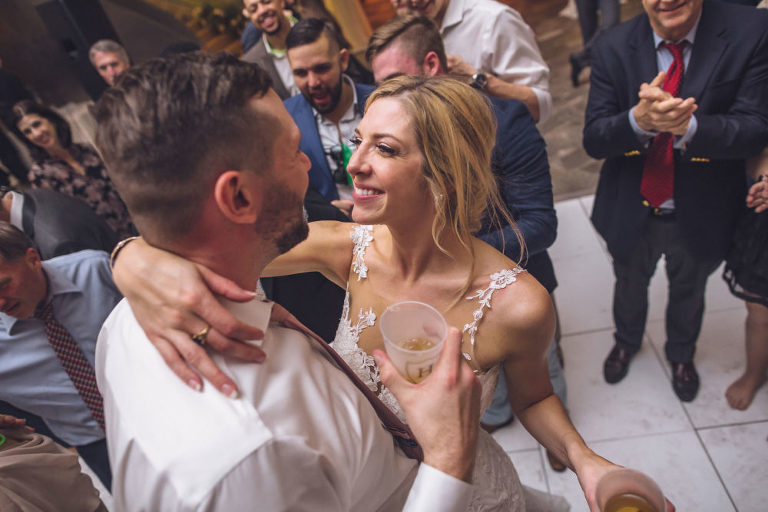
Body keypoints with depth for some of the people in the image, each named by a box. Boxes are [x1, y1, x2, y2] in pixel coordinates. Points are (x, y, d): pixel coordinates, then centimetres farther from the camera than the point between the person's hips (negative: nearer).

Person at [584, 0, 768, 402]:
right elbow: (593, 140, -18)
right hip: (632, 211, 1)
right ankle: (626, 341, 59)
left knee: (688, 293, 26)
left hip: (701, 214, 0)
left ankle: (681, 354, 59)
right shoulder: (613, 48, -13)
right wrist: (639, 120, -39)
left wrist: (688, 126, -41)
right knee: (629, 287, 26)